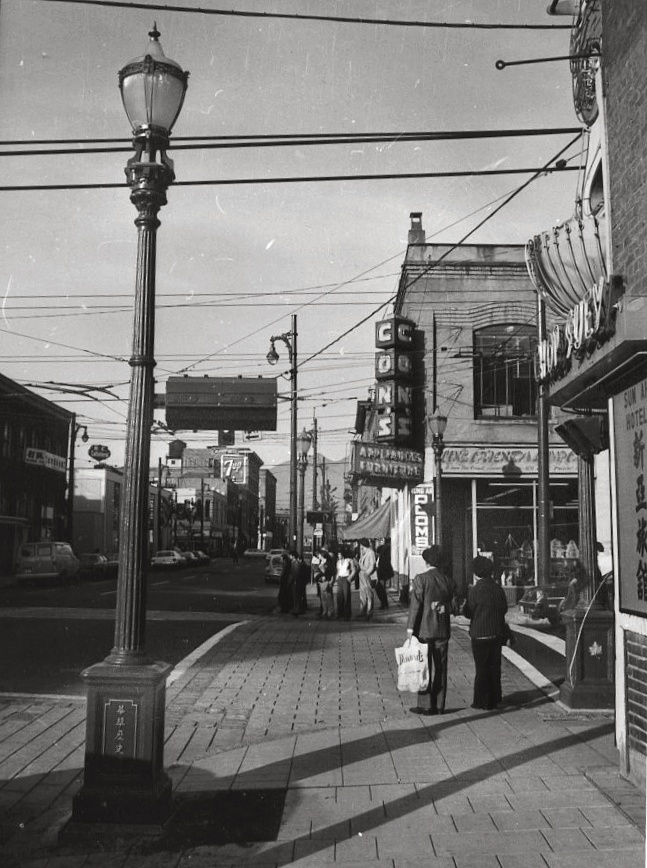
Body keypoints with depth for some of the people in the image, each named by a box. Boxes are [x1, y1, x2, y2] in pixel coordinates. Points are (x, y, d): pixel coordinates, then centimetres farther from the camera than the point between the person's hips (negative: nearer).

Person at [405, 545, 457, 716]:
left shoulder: (420, 579, -10)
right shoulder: (448, 581, 3)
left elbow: (415, 605, -12)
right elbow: (454, 606, 3)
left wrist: (410, 628, -9)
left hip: (424, 630, -4)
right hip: (442, 631, 4)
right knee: (440, 668, 10)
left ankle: (426, 705, 5)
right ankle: (439, 705, 15)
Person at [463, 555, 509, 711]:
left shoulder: (475, 590, -16)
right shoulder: (498, 589, -1)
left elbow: (468, 612, -8)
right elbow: (504, 609, 8)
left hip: (480, 635, -5)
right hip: (497, 633, 5)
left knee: (481, 668, 3)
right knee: (494, 667, 15)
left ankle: (482, 701, 7)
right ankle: (494, 699, 23)